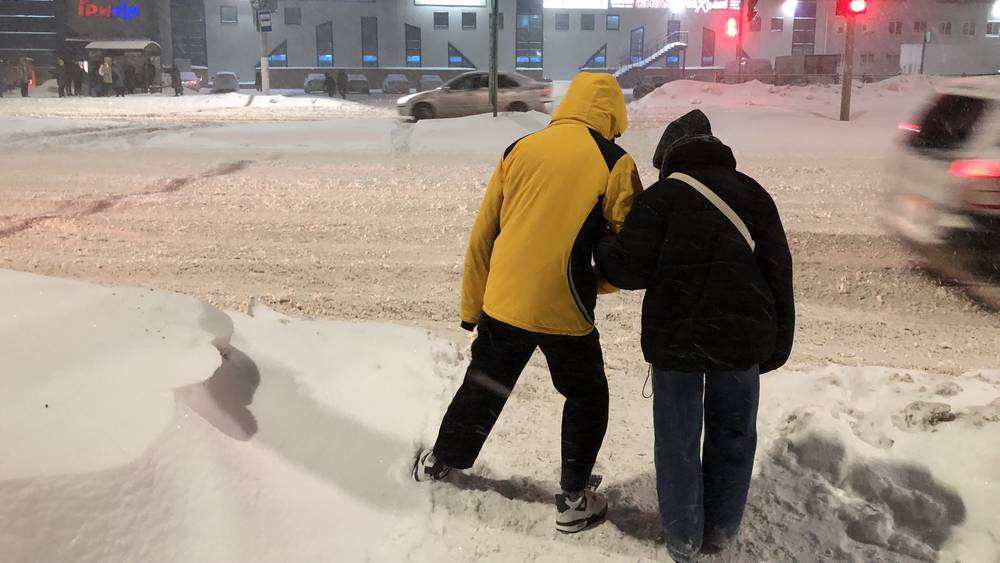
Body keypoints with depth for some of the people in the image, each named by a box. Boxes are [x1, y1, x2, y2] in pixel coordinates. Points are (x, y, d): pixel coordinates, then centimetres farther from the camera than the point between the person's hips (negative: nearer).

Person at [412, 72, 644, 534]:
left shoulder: (520, 149, 5)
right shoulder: (615, 163, -6)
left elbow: (483, 233, 7)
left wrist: (472, 304, 15)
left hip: (502, 300, 4)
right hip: (563, 309, -4)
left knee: (483, 383, 25)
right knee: (587, 396, 20)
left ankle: (439, 461, 43)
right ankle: (573, 501, 24)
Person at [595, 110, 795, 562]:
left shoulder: (662, 196, -4)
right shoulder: (753, 194, 8)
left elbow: (631, 268, -11)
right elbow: (779, 275, 8)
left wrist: (601, 249, 10)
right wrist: (777, 344, 14)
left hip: (676, 338, -3)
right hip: (742, 337, 3)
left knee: (678, 439, 10)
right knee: (732, 433, 17)